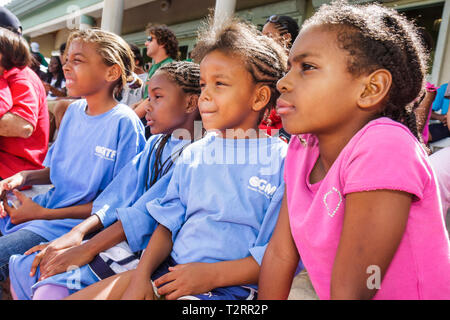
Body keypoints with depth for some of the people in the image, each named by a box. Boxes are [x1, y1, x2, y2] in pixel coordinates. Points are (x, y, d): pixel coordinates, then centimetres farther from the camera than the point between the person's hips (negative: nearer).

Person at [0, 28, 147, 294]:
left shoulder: (124, 124, -15)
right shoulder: (74, 111, 8)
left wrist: (44, 213, -14)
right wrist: (23, 177, -2)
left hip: (75, 223, -7)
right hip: (49, 204, 7)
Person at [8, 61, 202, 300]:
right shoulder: (156, 143, 15)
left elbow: (150, 212, -20)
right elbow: (120, 195, 8)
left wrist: (88, 249, -18)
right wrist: (78, 233, -4)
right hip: (115, 236, 8)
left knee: (53, 291, -25)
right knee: (20, 269, 5)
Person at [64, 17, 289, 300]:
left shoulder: (283, 162, -9)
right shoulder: (193, 154, 10)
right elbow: (169, 222, 10)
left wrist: (210, 274, -17)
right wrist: (142, 274, -5)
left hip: (230, 286, -5)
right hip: (170, 272, 6)